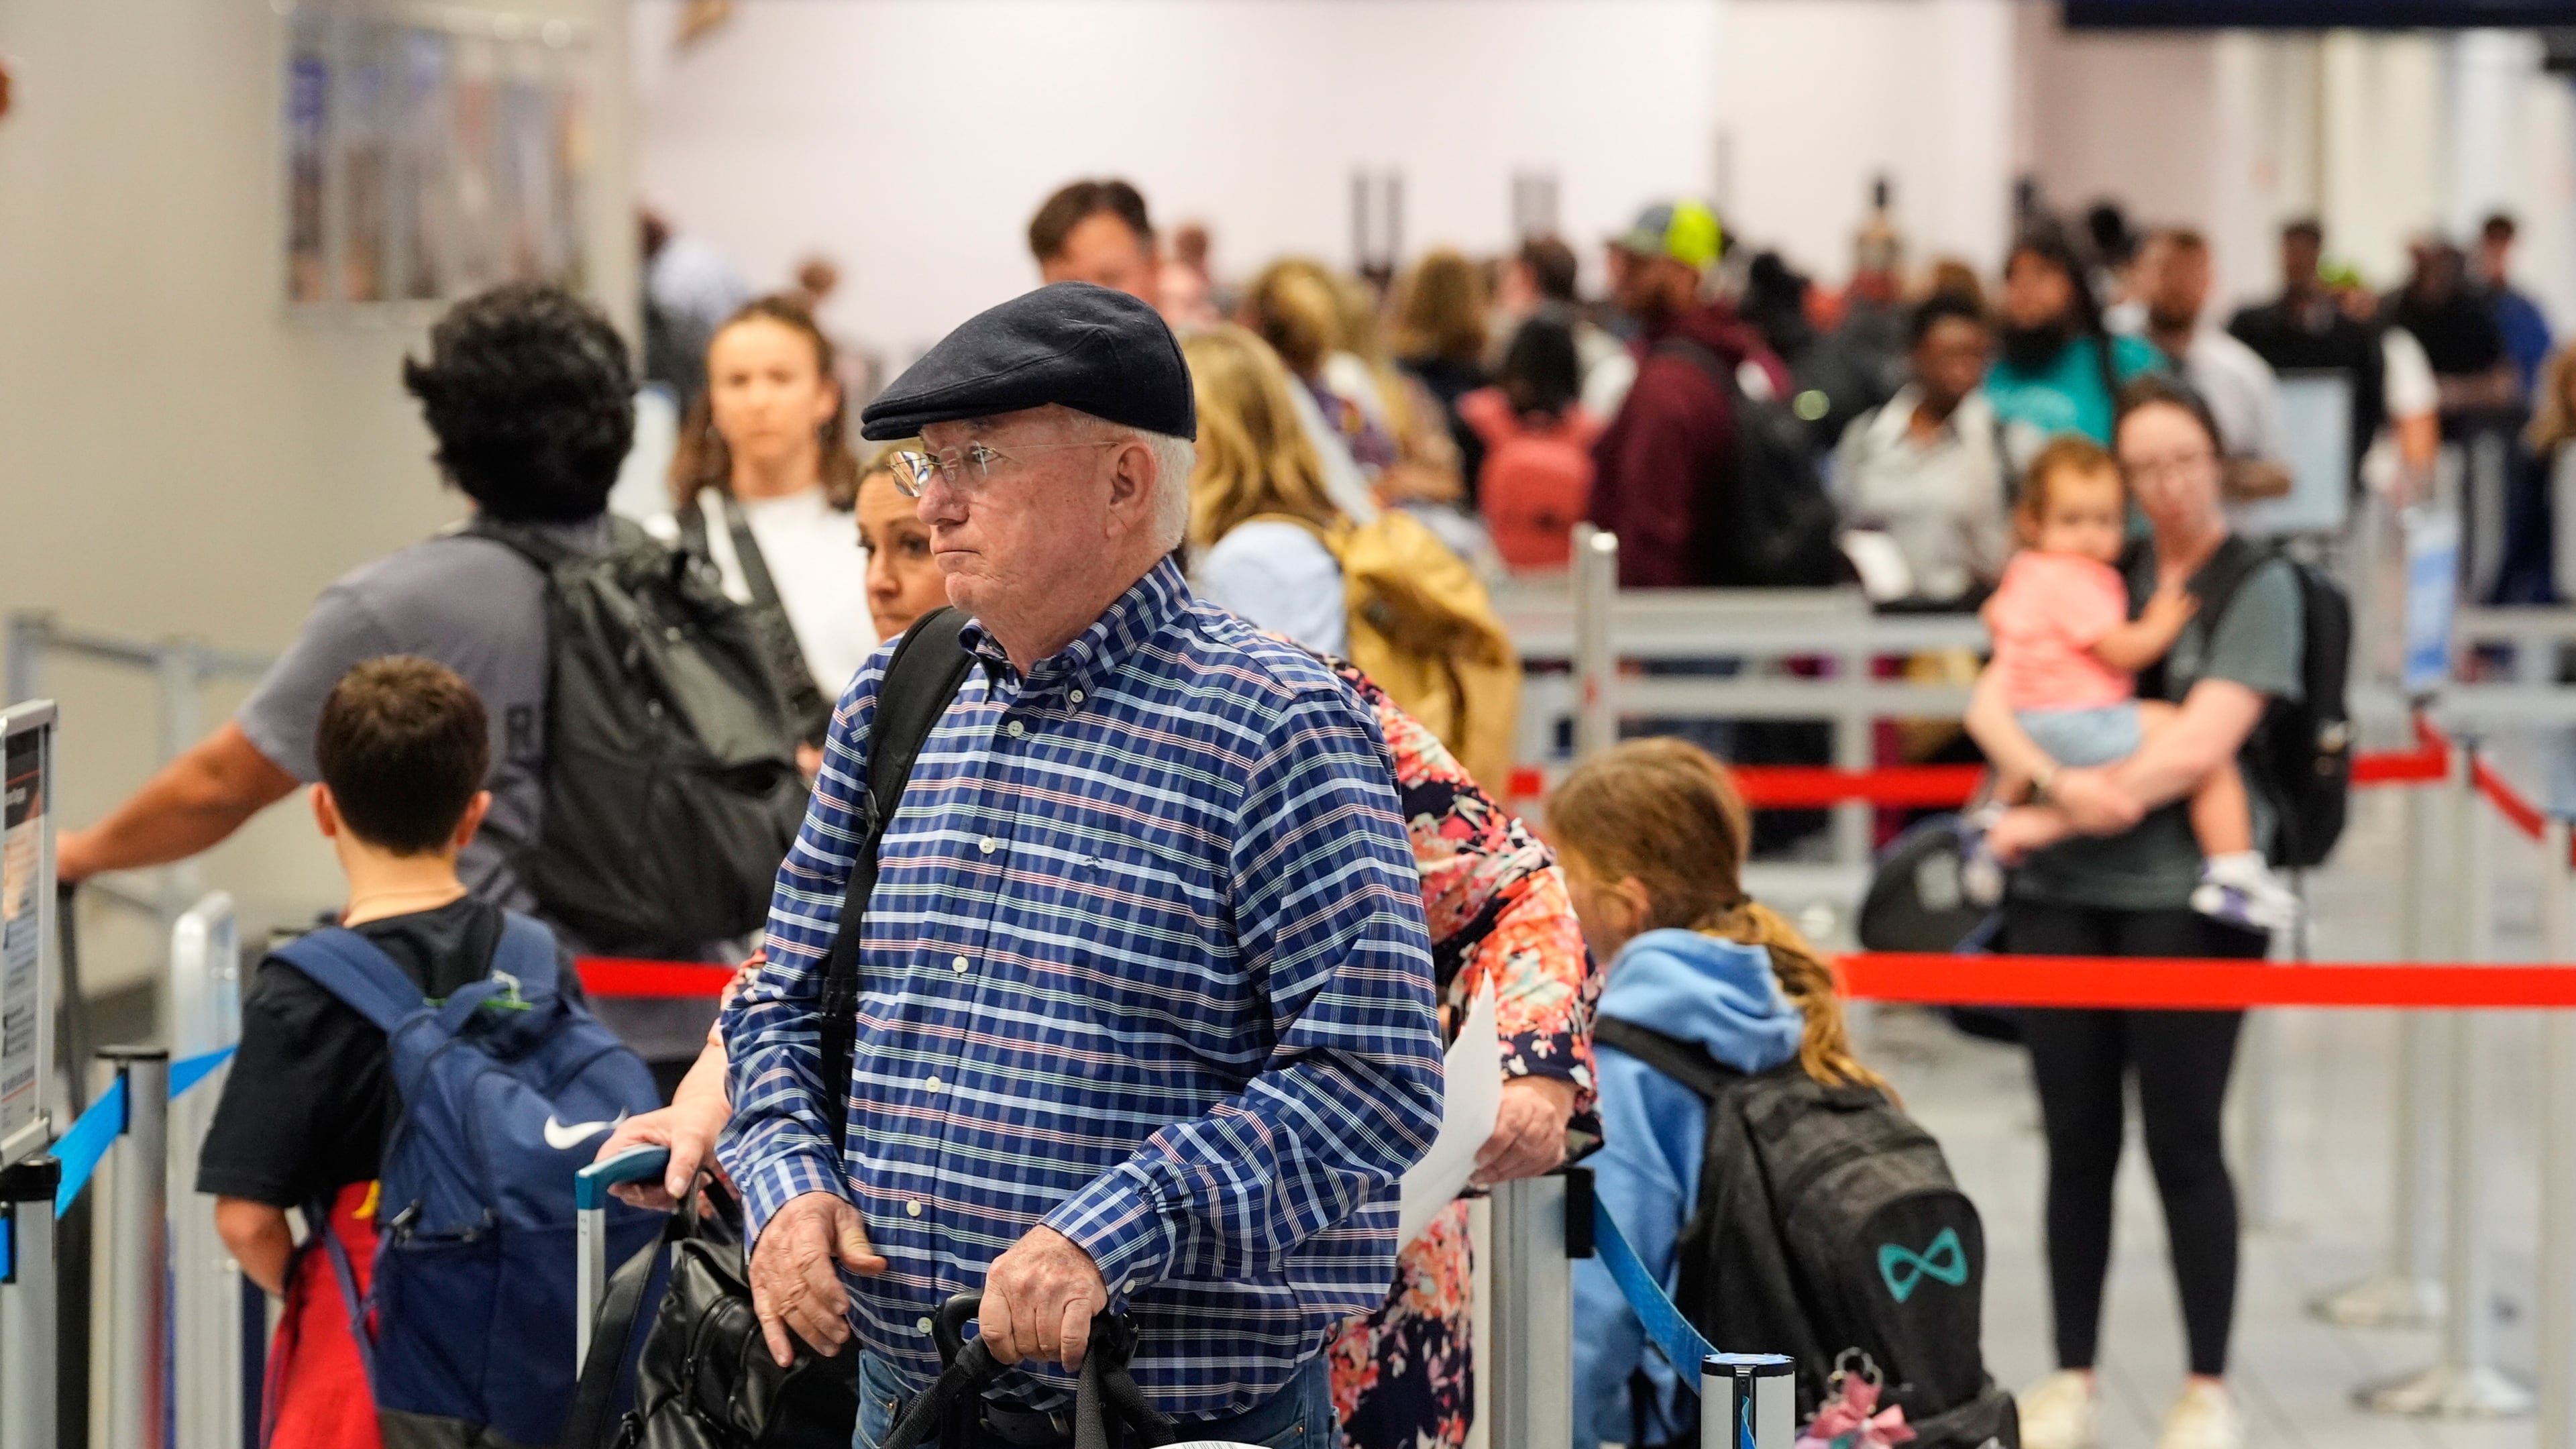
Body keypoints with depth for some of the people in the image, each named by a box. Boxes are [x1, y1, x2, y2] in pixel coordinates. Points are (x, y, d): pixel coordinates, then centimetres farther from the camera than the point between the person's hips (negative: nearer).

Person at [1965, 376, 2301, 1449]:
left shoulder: (2259, 588, -3)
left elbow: (2201, 743, -13)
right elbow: (1991, 699, 1)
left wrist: (2049, 820, -13)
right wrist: (2055, 781, -19)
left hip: (2186, 895, -4)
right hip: (2061, 894, 4)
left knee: (2182, 1141, 0)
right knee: (2078, 1139, 9)